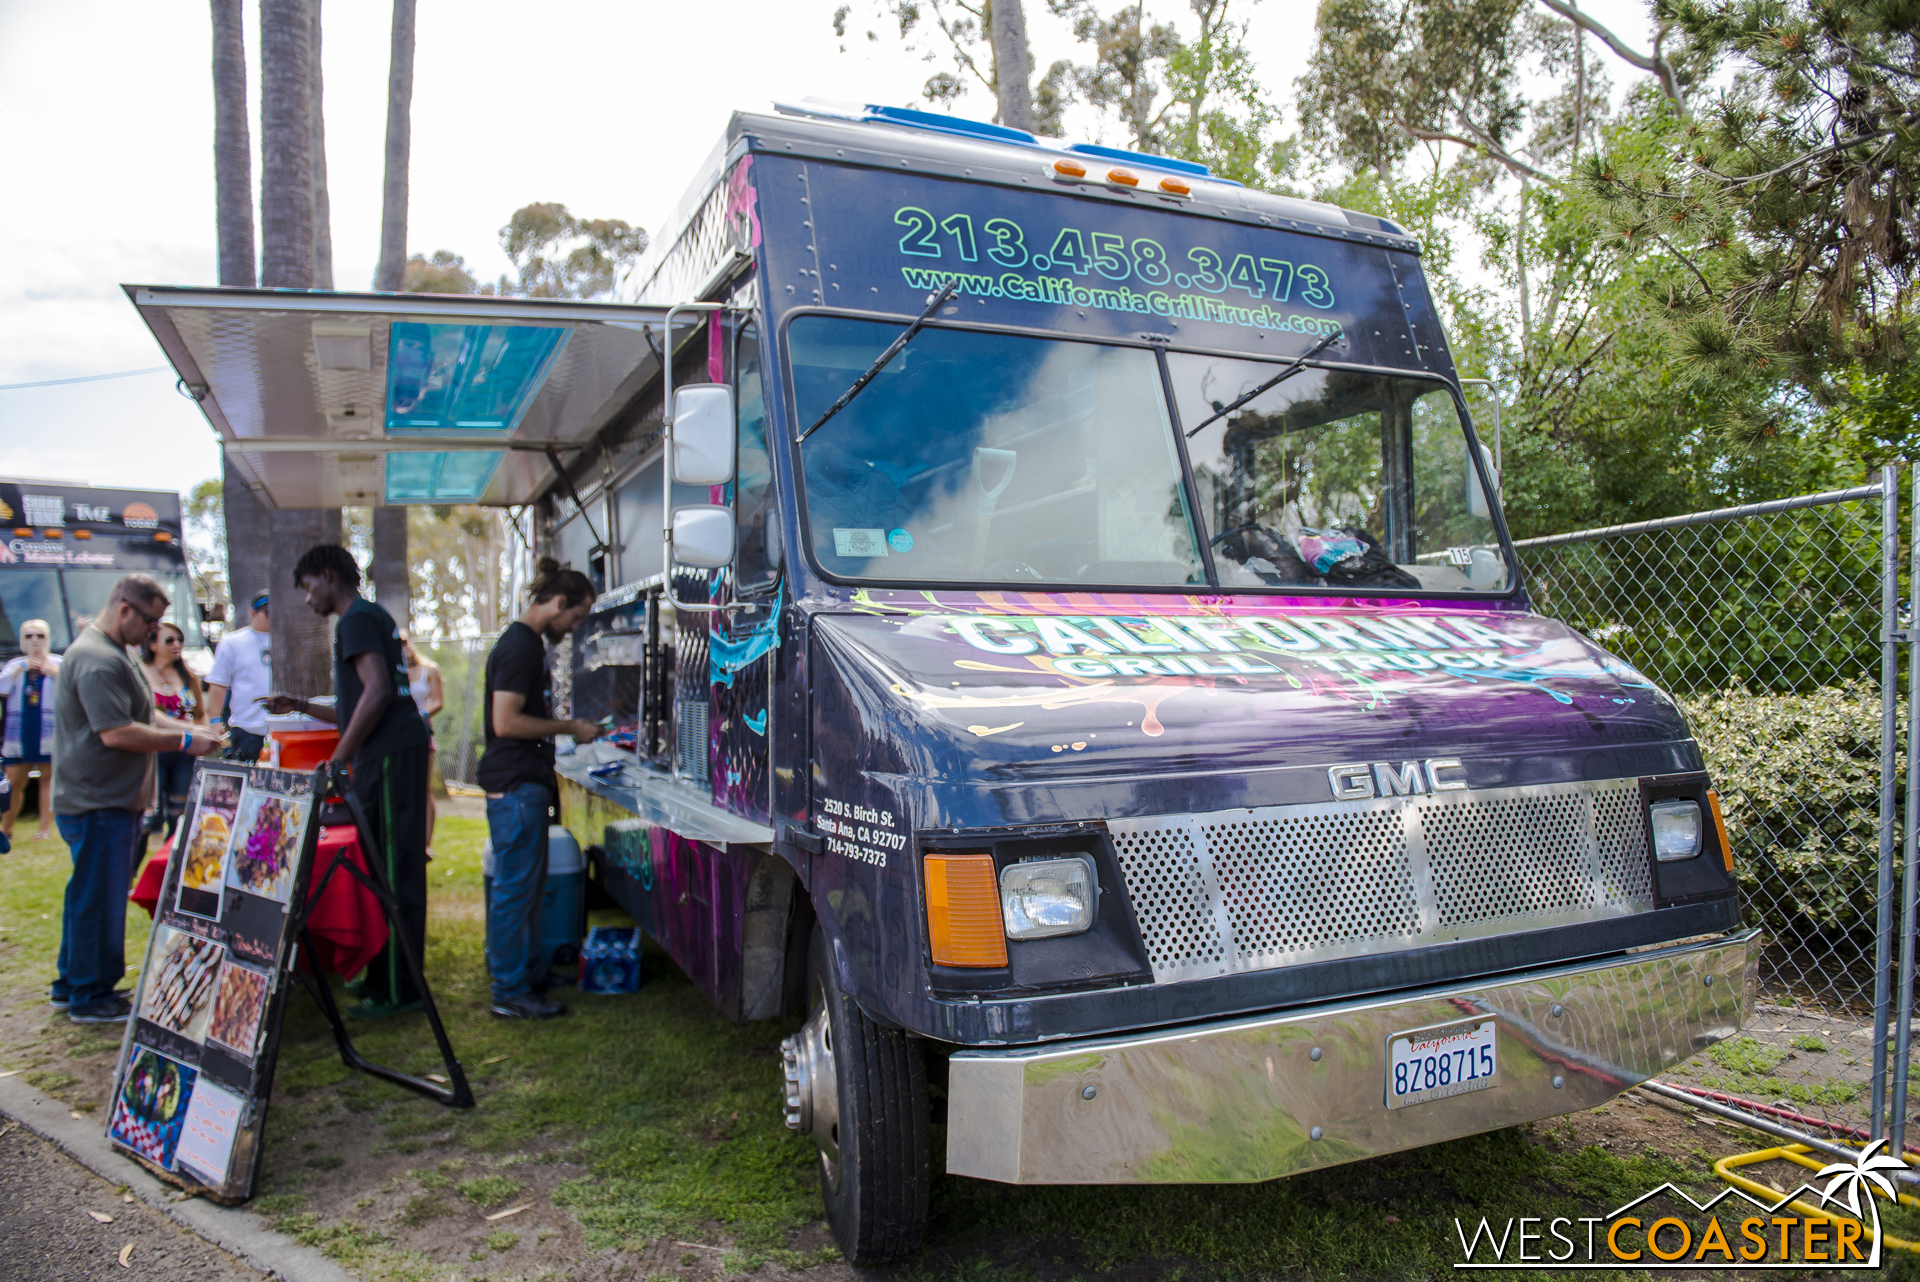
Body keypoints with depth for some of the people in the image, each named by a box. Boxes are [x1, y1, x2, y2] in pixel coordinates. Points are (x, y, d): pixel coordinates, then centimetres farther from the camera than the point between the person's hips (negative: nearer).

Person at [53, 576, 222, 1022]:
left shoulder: (111, 653, 16)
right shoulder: (97, 660, -20)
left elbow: (141, 716, 22)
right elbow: (116, 733, -26)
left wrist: (192, 729, 9)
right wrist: (185, 742, -21)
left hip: (110, 800, 11)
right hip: (98, 802, -11)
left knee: (88, 895, 19)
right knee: (100, 898, -2)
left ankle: (71, 985, 30)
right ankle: (91, 999, 8)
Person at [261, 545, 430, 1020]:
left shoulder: (357, 619, -7)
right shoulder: (373, 617, 24)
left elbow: (377, 692, -20)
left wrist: (338, 759, -15)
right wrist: (300, 707, 27)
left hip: (389, 755, -10)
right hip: (399, 751, 10)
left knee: (393, 872, -7)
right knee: (388, 869, 14)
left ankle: (397, 990, -2)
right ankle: (384, 976, 22)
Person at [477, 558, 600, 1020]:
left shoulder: (529, 643, 16)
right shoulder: (519, 647, -16)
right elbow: (506, 722, -22)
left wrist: (566, 728, 16)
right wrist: (569, 728, -15)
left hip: (526, 784, 11)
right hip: (515, 786, -11)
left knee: (529, 885, 17)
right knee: (515, 888, -4)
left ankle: (522, 973, 28)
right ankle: (510, 993, 4)